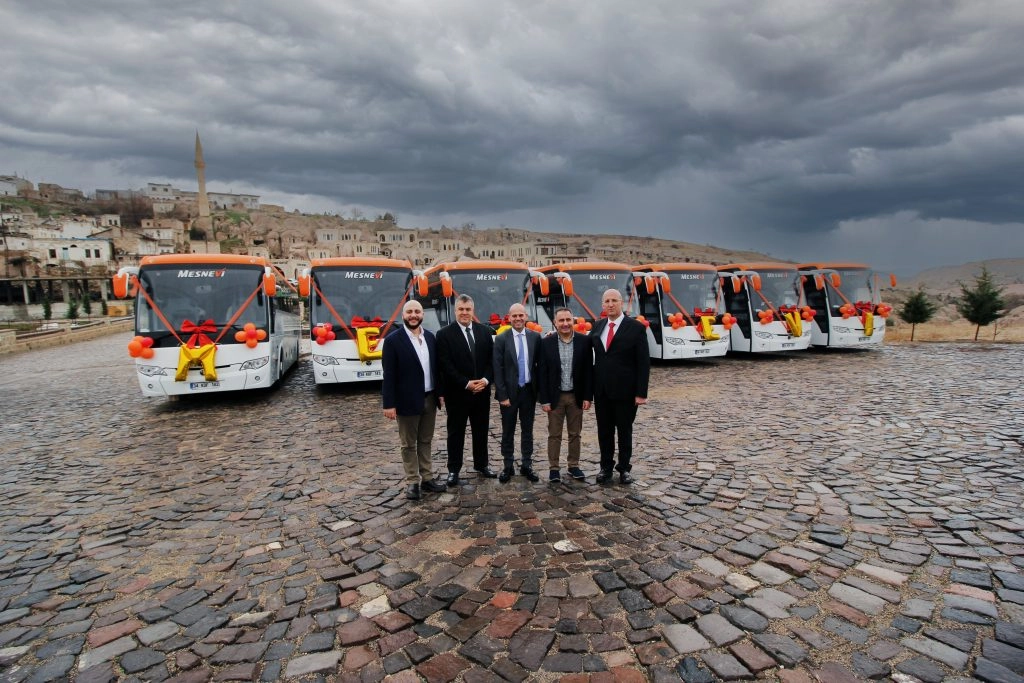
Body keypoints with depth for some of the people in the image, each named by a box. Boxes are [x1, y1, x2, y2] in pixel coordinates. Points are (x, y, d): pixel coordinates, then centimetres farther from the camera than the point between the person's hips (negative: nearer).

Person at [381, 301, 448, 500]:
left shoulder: (430, 337, 6)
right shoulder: (393, 340, -10)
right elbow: (389, 375, -12)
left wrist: (440, 392, 9)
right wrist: (389, 404, -14)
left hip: (429, 398, 5)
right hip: (407, 400, -5)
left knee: (425, 441, 16)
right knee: (409, 444, 8)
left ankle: (427, 479, 26)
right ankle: (412, 482, 19)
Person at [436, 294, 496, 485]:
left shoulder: (485, 331, 5)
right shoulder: (444, 334, -7)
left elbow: (492, 359, 4)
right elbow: (445, 365, -13)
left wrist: (485, 380, -11)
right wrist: (466, 383, -17)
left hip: (482, 391, 4)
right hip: (457, 393, -4)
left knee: (481, 430, 15)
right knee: (456, 432, 8)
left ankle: (481, 465, 30)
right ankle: (454, 470, 19)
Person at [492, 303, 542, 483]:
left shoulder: (535, 337, 0)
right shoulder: (501, 339, -6)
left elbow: (539, 364, 5)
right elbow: (497, 369, -7)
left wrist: (539, 389, 0)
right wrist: (502, 395, -10)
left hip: (529, 391, 2)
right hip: (509, 392, -2)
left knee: (527, 430, 12)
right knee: (508, 431, 9)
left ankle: (526, 465, 23)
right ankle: (508, 466, 21)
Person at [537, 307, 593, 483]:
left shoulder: (584, 341, -4)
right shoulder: (546, 343, -6)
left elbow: (589, 370, -1)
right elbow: (542, 373, -5)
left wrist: (588, 396, -4)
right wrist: (544, 399, -8)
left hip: (576, 396, 2)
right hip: (555, 396, -1)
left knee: (575, 433, 12)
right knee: (554, 434, 7)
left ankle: (573, 466, 26)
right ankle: (554, 468, 18)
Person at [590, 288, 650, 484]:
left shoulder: (636, 328, -8)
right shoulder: (597, 327, 6)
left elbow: (643, 362, -10)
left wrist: (641, 392, -13)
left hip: (625, 391, -4)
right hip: (601, 391, 4)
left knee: (625, 431, 10)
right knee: (604, 431, 12)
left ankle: (624, 468, 24)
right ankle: (606, 467, 26)